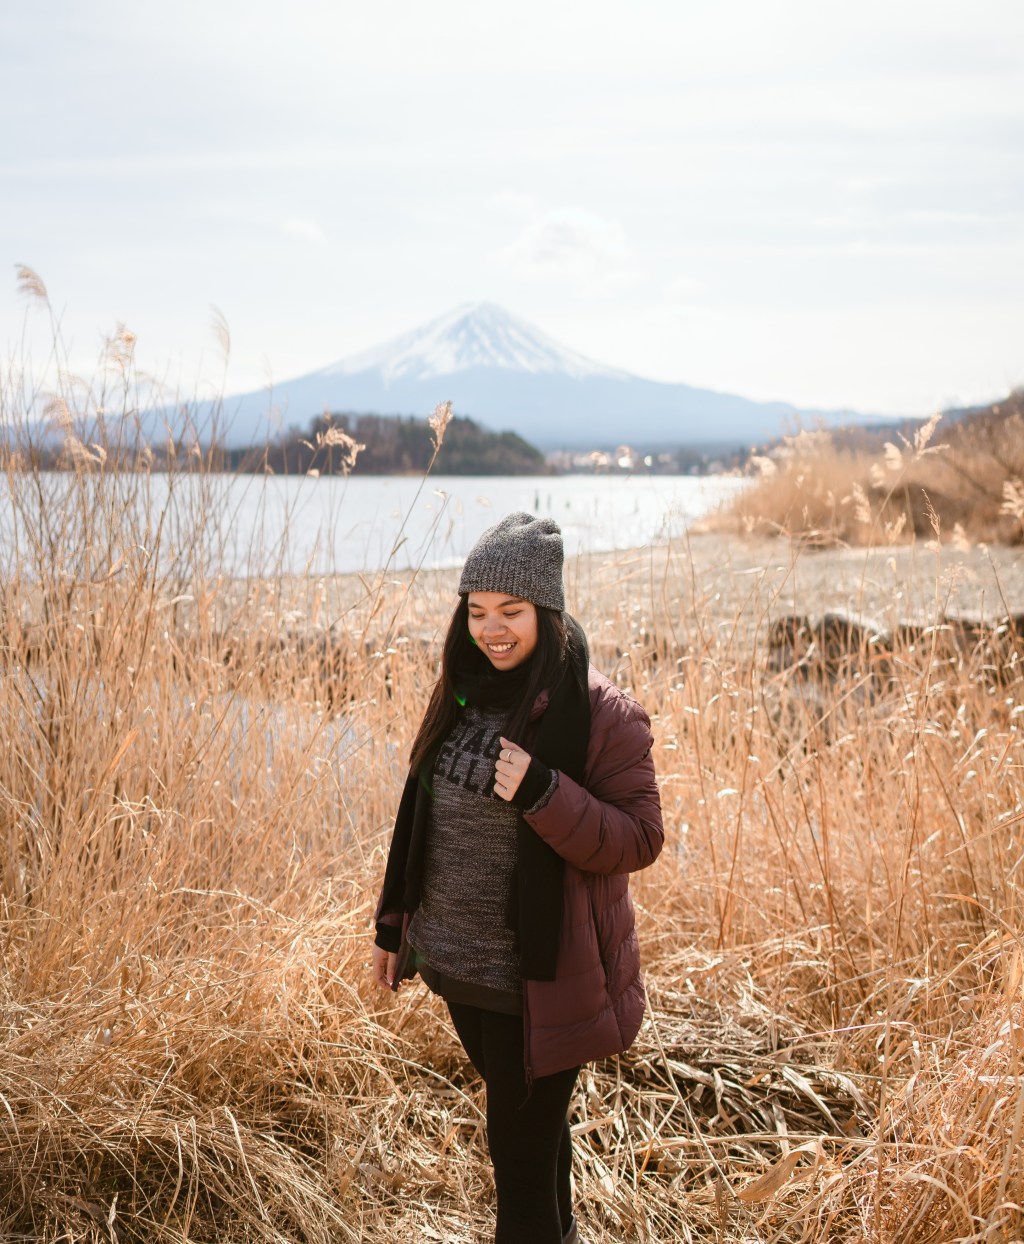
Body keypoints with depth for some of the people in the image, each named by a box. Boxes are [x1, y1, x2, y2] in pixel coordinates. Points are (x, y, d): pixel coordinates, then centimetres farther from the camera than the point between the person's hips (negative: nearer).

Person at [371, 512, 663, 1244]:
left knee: (520, 1141, 3)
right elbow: (420, 813, 11)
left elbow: (638, 840, -17)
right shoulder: (462, 694, 2)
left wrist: (542, 793, -30)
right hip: (458, 962, 6)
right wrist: (393, 923, 13)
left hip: (537, 976, -6)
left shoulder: (600, 715, -17)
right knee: (528, 1120, 23)